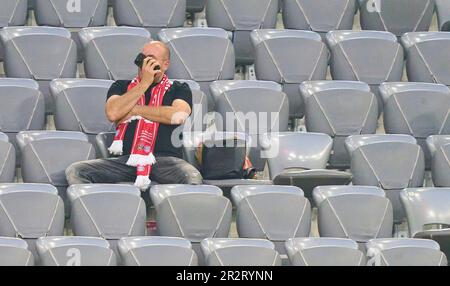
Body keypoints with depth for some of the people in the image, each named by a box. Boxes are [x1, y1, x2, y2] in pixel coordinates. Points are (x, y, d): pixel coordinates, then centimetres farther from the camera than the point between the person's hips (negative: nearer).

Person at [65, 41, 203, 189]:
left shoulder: (179, 89, 20)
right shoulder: (121, 86, 24)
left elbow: (179, 115, -3)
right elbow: (112, 113, 2)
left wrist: (135, 110, 3)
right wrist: (144, 83, 3)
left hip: (165, 159, -2)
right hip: (125, 159, 2)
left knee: (193, 177, -37)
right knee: (74, 172, -22)